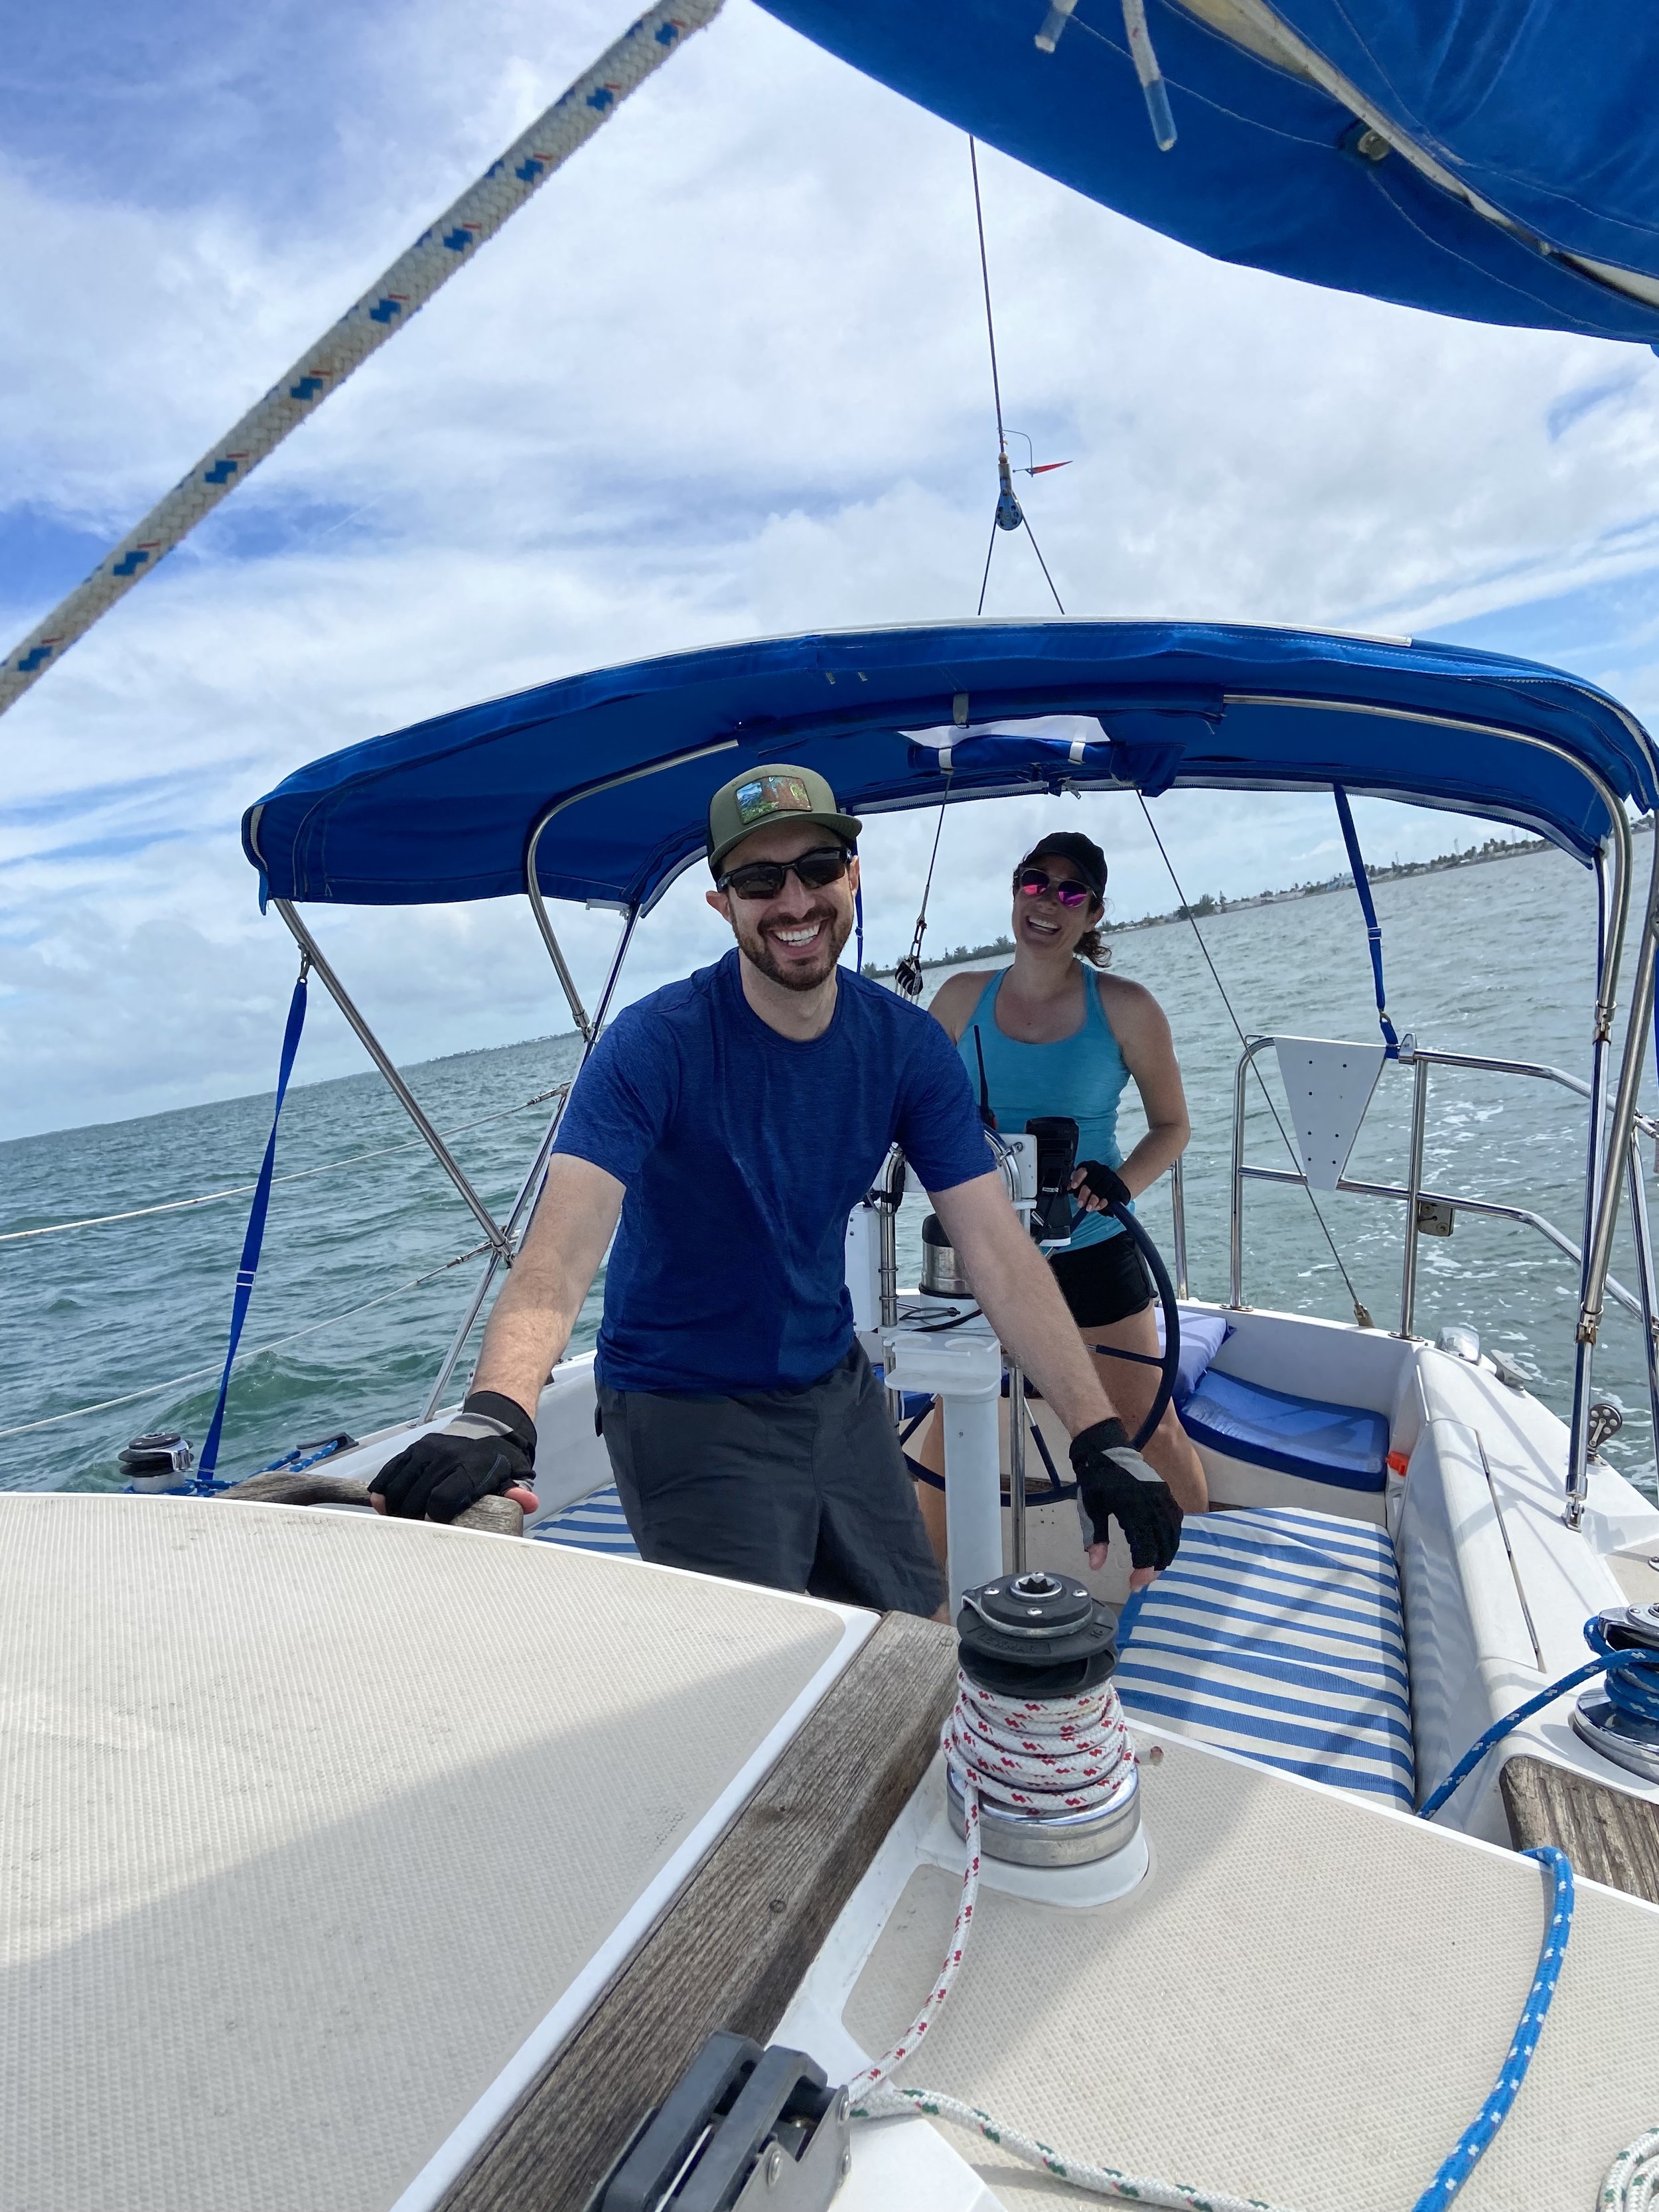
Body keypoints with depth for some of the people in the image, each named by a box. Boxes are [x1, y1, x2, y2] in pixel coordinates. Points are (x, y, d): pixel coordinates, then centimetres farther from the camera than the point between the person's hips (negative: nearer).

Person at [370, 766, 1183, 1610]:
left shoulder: (908, 1045, -8)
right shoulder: (654, 1044, -21)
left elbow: (998, 1251, -12)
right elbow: (561, 1252, -32)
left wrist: (1101, 1439, -19)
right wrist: (494, 1412, -51)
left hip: (836, 1389, 5)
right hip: (687, 1413, -5)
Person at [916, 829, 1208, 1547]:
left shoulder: (1125, 1007, -7)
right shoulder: (962, 998, -1)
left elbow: (1172, 1125, 2)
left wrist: (1118, 1184, -18)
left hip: (1092, 1254, -2)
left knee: (1154, 1432, 7)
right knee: (951, 1417, 13)